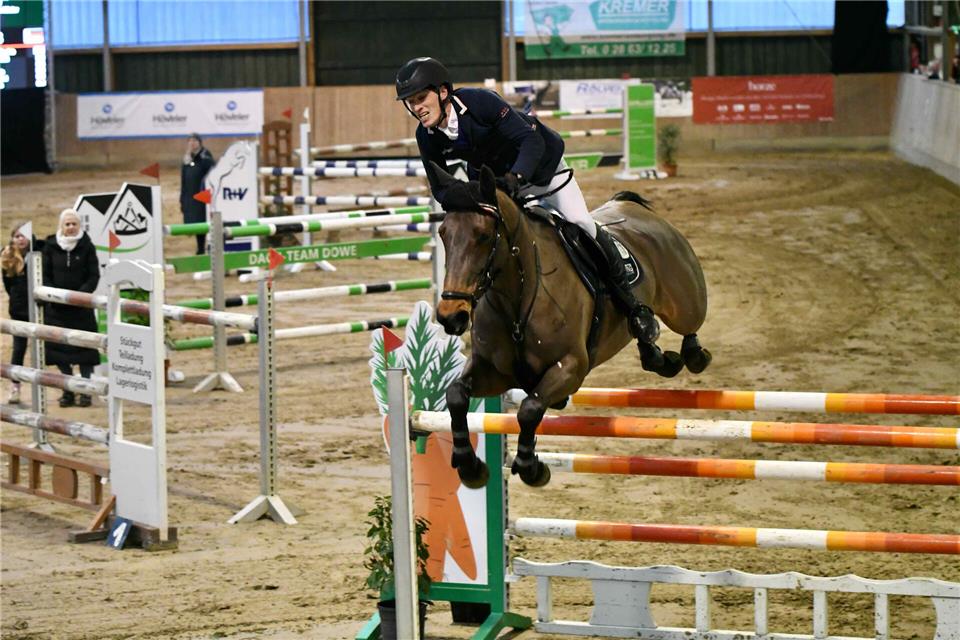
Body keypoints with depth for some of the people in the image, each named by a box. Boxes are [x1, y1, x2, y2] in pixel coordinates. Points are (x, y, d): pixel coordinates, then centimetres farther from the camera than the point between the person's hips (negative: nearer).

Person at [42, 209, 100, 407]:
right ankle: (68, 390, 14)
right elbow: (45, 274, 4)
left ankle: (85, 391, 8)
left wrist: (82, 293, -17)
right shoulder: (51, 246, 2)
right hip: (56, 307, 2)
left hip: (81, 306, -2)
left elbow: (94, 275, -3)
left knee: (84, 347, 0)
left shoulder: (87, 246, -2)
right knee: (59, 348, 2)